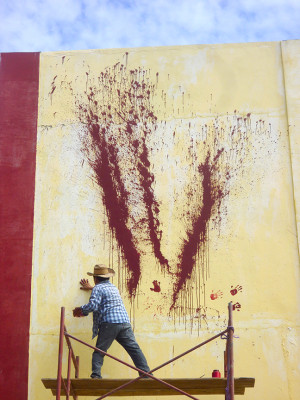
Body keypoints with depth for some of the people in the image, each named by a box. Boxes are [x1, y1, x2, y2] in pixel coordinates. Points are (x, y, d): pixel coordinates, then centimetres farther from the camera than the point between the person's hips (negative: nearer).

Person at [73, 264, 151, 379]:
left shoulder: (98, 288, 4)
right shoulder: (113, 287, 28)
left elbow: (93, 305, -10)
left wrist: (81, 310, 6)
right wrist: (91, 288, 63)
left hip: (109, 323, -6)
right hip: (125, 323, 6)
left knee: (99, 351, 1)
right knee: (134, 349, 2)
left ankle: (96, 374, -12)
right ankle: (146, 373, -3)